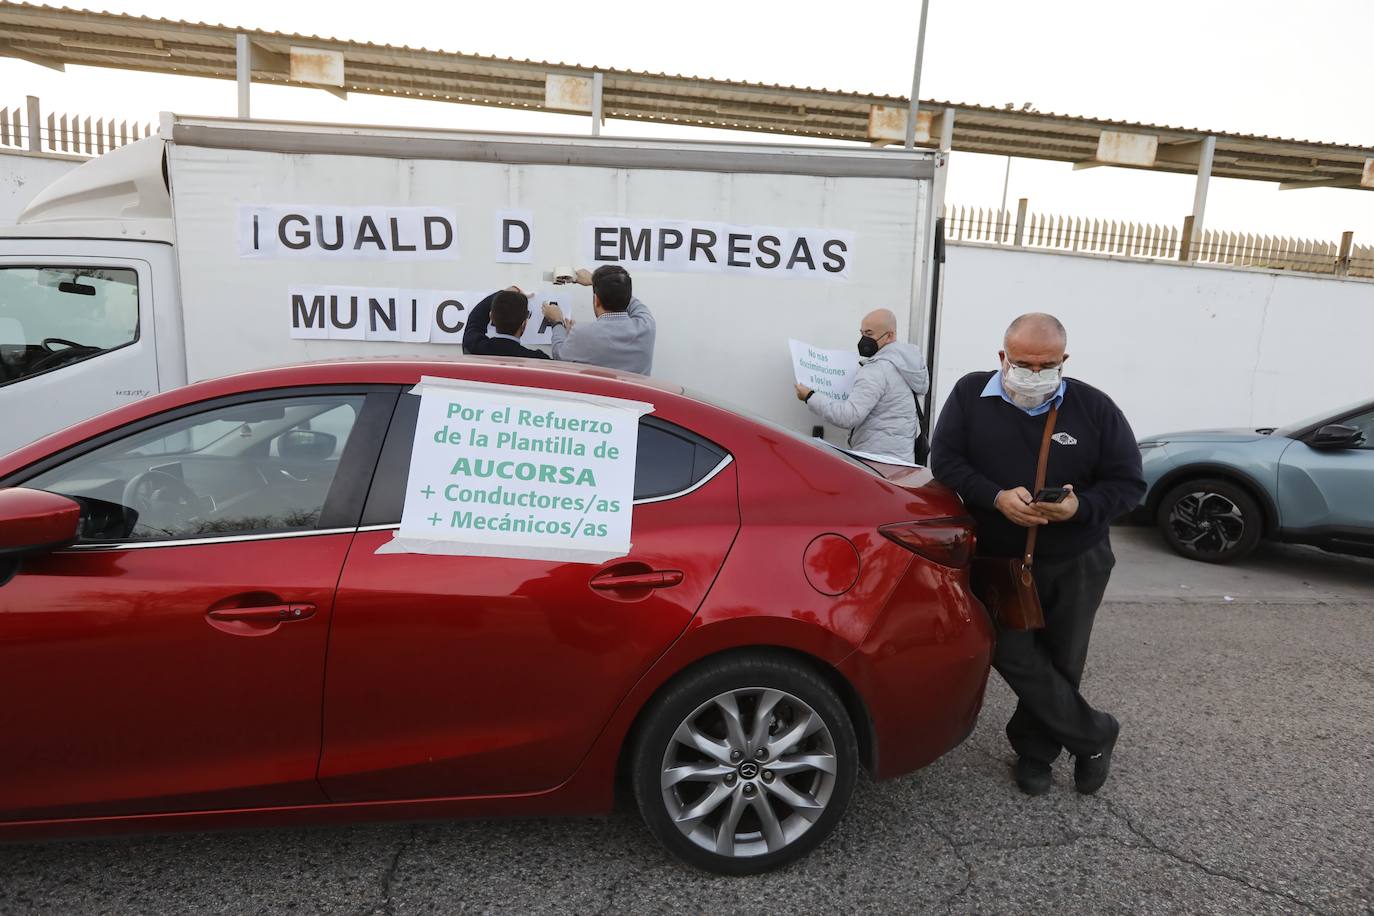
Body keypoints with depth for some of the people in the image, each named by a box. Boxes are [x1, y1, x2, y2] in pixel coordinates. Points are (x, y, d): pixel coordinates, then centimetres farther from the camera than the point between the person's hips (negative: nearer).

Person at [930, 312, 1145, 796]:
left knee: (1059, 663, 11)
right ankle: (1094, 735, 16)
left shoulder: (1094, 407, -5)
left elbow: (1128, 483, -3)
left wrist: (1080, 507, -24)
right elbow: (944, 460, -9)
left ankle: (1034, 750, 32)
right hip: (999, 560, 0)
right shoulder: (971, 395, -4)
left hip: (1075, 565, 1)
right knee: (1014, 657, -5)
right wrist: (996, 498, -25)